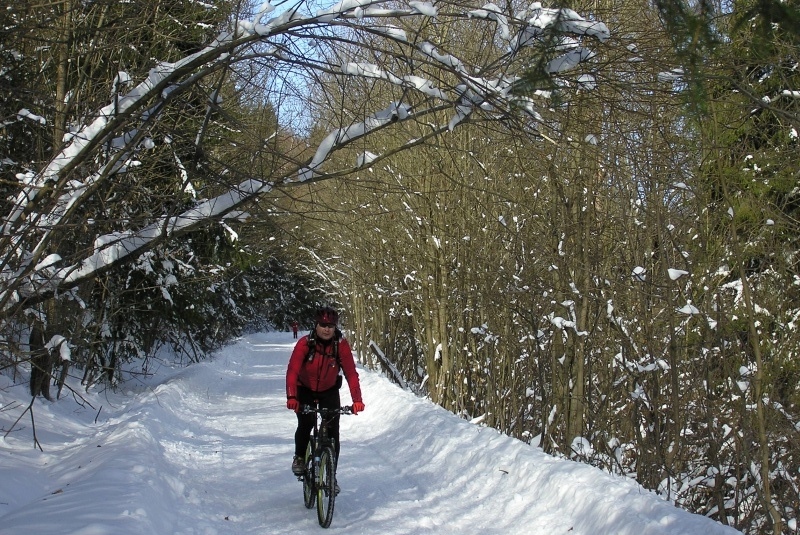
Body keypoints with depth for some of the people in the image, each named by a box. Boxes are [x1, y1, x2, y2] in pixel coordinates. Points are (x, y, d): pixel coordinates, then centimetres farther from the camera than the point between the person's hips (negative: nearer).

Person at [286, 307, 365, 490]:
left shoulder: (341, 344, -20)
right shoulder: (305, 343, -24)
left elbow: (351, 373, -24)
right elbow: (292, 370, -31)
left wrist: (357, 399, -37)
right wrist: (291, 397, -46)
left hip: (329, 392, 1)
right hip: (305, 390, -1)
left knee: (333, 431, -9)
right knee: (305, 425, -22)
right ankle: (299, 457, 8)